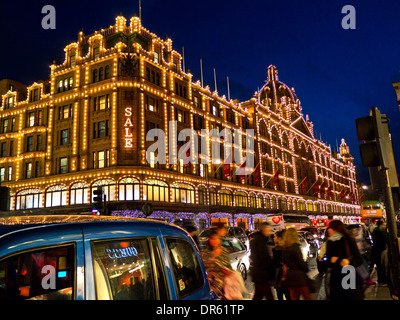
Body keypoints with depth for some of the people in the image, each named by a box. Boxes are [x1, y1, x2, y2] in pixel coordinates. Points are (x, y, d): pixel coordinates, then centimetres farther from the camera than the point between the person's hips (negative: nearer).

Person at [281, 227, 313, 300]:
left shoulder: (285, 249, 9)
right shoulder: (295, 247, -13)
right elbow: (300, 261, -13)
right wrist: (306, 269, 4)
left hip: (289, 275, 7)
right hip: (298, 275, -7)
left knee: (294, 297, 12)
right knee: (308, 297, 0)